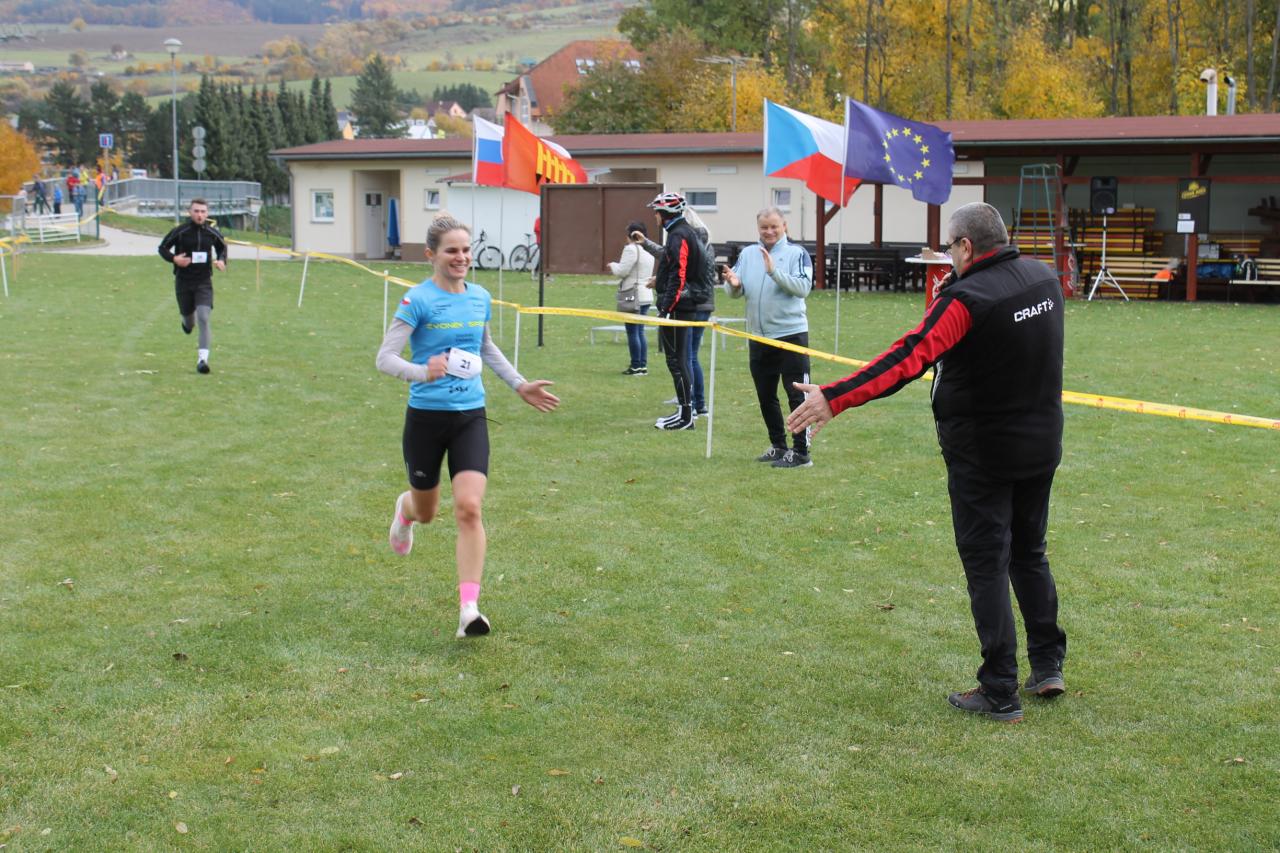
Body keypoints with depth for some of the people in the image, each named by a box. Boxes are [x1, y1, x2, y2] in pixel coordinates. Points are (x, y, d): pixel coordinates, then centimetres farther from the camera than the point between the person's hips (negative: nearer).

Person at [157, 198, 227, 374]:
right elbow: (163, 247, 1)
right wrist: (174, 258, -18)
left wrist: (221, 260, -1)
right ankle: (188, 322, 55)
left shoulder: (212, 233, -1)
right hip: (183, 281, 0)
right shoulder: (180, 232, -8)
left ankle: (202, 358, -16)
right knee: (188, 317, 13)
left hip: (204, 282, 0)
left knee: (203, 318, -15)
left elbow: (222, 246, 19)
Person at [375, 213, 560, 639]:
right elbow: (385, 357, -17)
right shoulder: (418, 300, -11)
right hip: (426, 416, -3)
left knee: (469, 508, -14)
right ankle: (405, 509, 55)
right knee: (427, 511, 15)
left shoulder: (480, 297, 6)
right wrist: (423, 372, -35)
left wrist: (520, 385, 23)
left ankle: (469, 609, -13)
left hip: (470, 415, 3)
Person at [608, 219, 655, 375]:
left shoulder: (631, 249, -13)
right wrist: (617, 268, 23)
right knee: (640, 332, 13)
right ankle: (643, 365, 12)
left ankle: (636, 366, -3)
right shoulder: (648, 250, 15)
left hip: (633, 296, -9)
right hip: (646, 295, 9)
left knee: (632, 332, -4)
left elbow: (623, 271, -15)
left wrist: (613, 265, 5)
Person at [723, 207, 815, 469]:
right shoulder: (747, 254, 9)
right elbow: (737, 292, 6)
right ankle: (778, 446, 28)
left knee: (797, 394, -5)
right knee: (765, 396, 14)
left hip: (791, 334, -6)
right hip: (758, 336, 6)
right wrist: (734, 285, -17)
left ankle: (801, 452, -2)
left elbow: (803, 287, -18)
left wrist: (774, 271, -27)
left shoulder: (796, 253, -5)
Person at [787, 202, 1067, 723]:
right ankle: (1047, 666, 25)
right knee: (1029, 553, 21)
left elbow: (907, 359, -30)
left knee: (987, 565, 0)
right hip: (1042, 445, 7)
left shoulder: (967, 298, -20)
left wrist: (833, 399, -34)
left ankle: (999, 694, 4)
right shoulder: (1045, 279, 2)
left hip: (982, 452, -7)